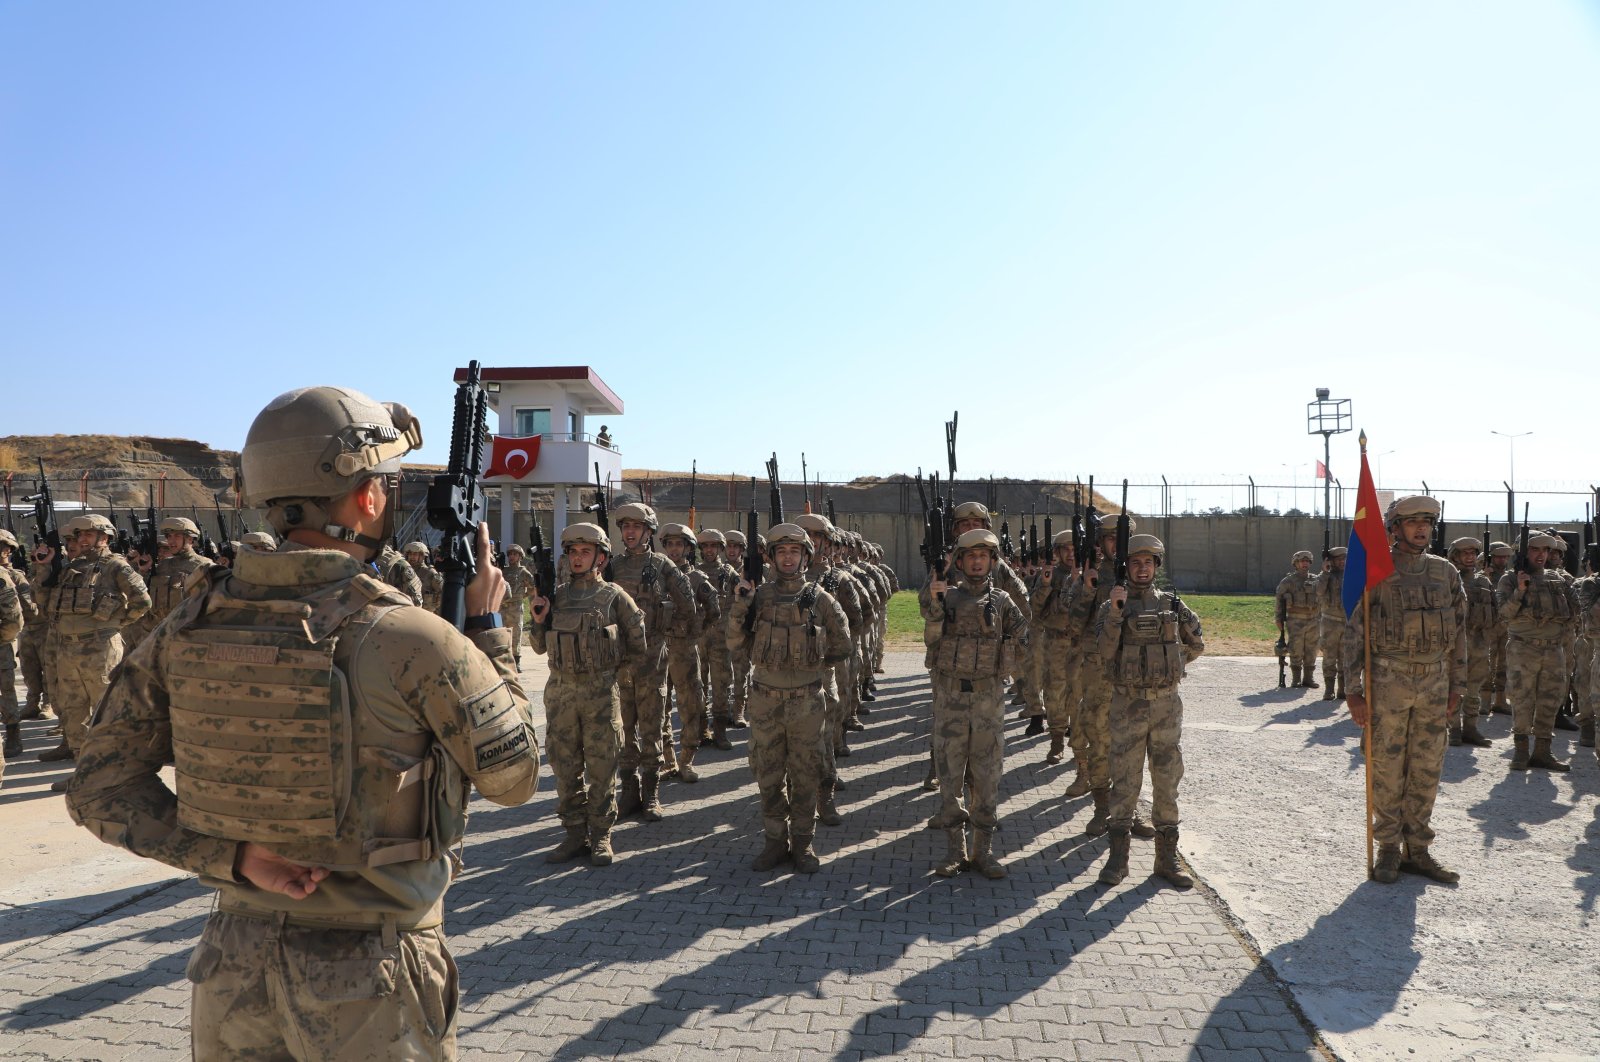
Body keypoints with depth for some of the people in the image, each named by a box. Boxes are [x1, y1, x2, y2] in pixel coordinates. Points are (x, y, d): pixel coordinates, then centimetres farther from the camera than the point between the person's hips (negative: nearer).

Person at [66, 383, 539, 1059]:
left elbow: (100, 790, -1)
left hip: (234, 975, 5)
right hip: (373, 988, -4)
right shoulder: (413, 641, -22)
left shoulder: (190, 628, -6)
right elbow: (514, 777, -8)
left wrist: (235, 857, -8)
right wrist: (487, 626, 0)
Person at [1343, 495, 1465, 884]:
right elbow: (1354, 632, -6)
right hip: (1388, 680, -4)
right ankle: (1388, 850, 14)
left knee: (1426, 770, 9)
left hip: (1434, 681, 4)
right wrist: (1354, 690, -10)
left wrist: (1456, 687, 10)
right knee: (1387, 769, 2)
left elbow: (1458, 633, 14)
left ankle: (1417, 850, 19)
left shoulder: (1446, 573, 9)